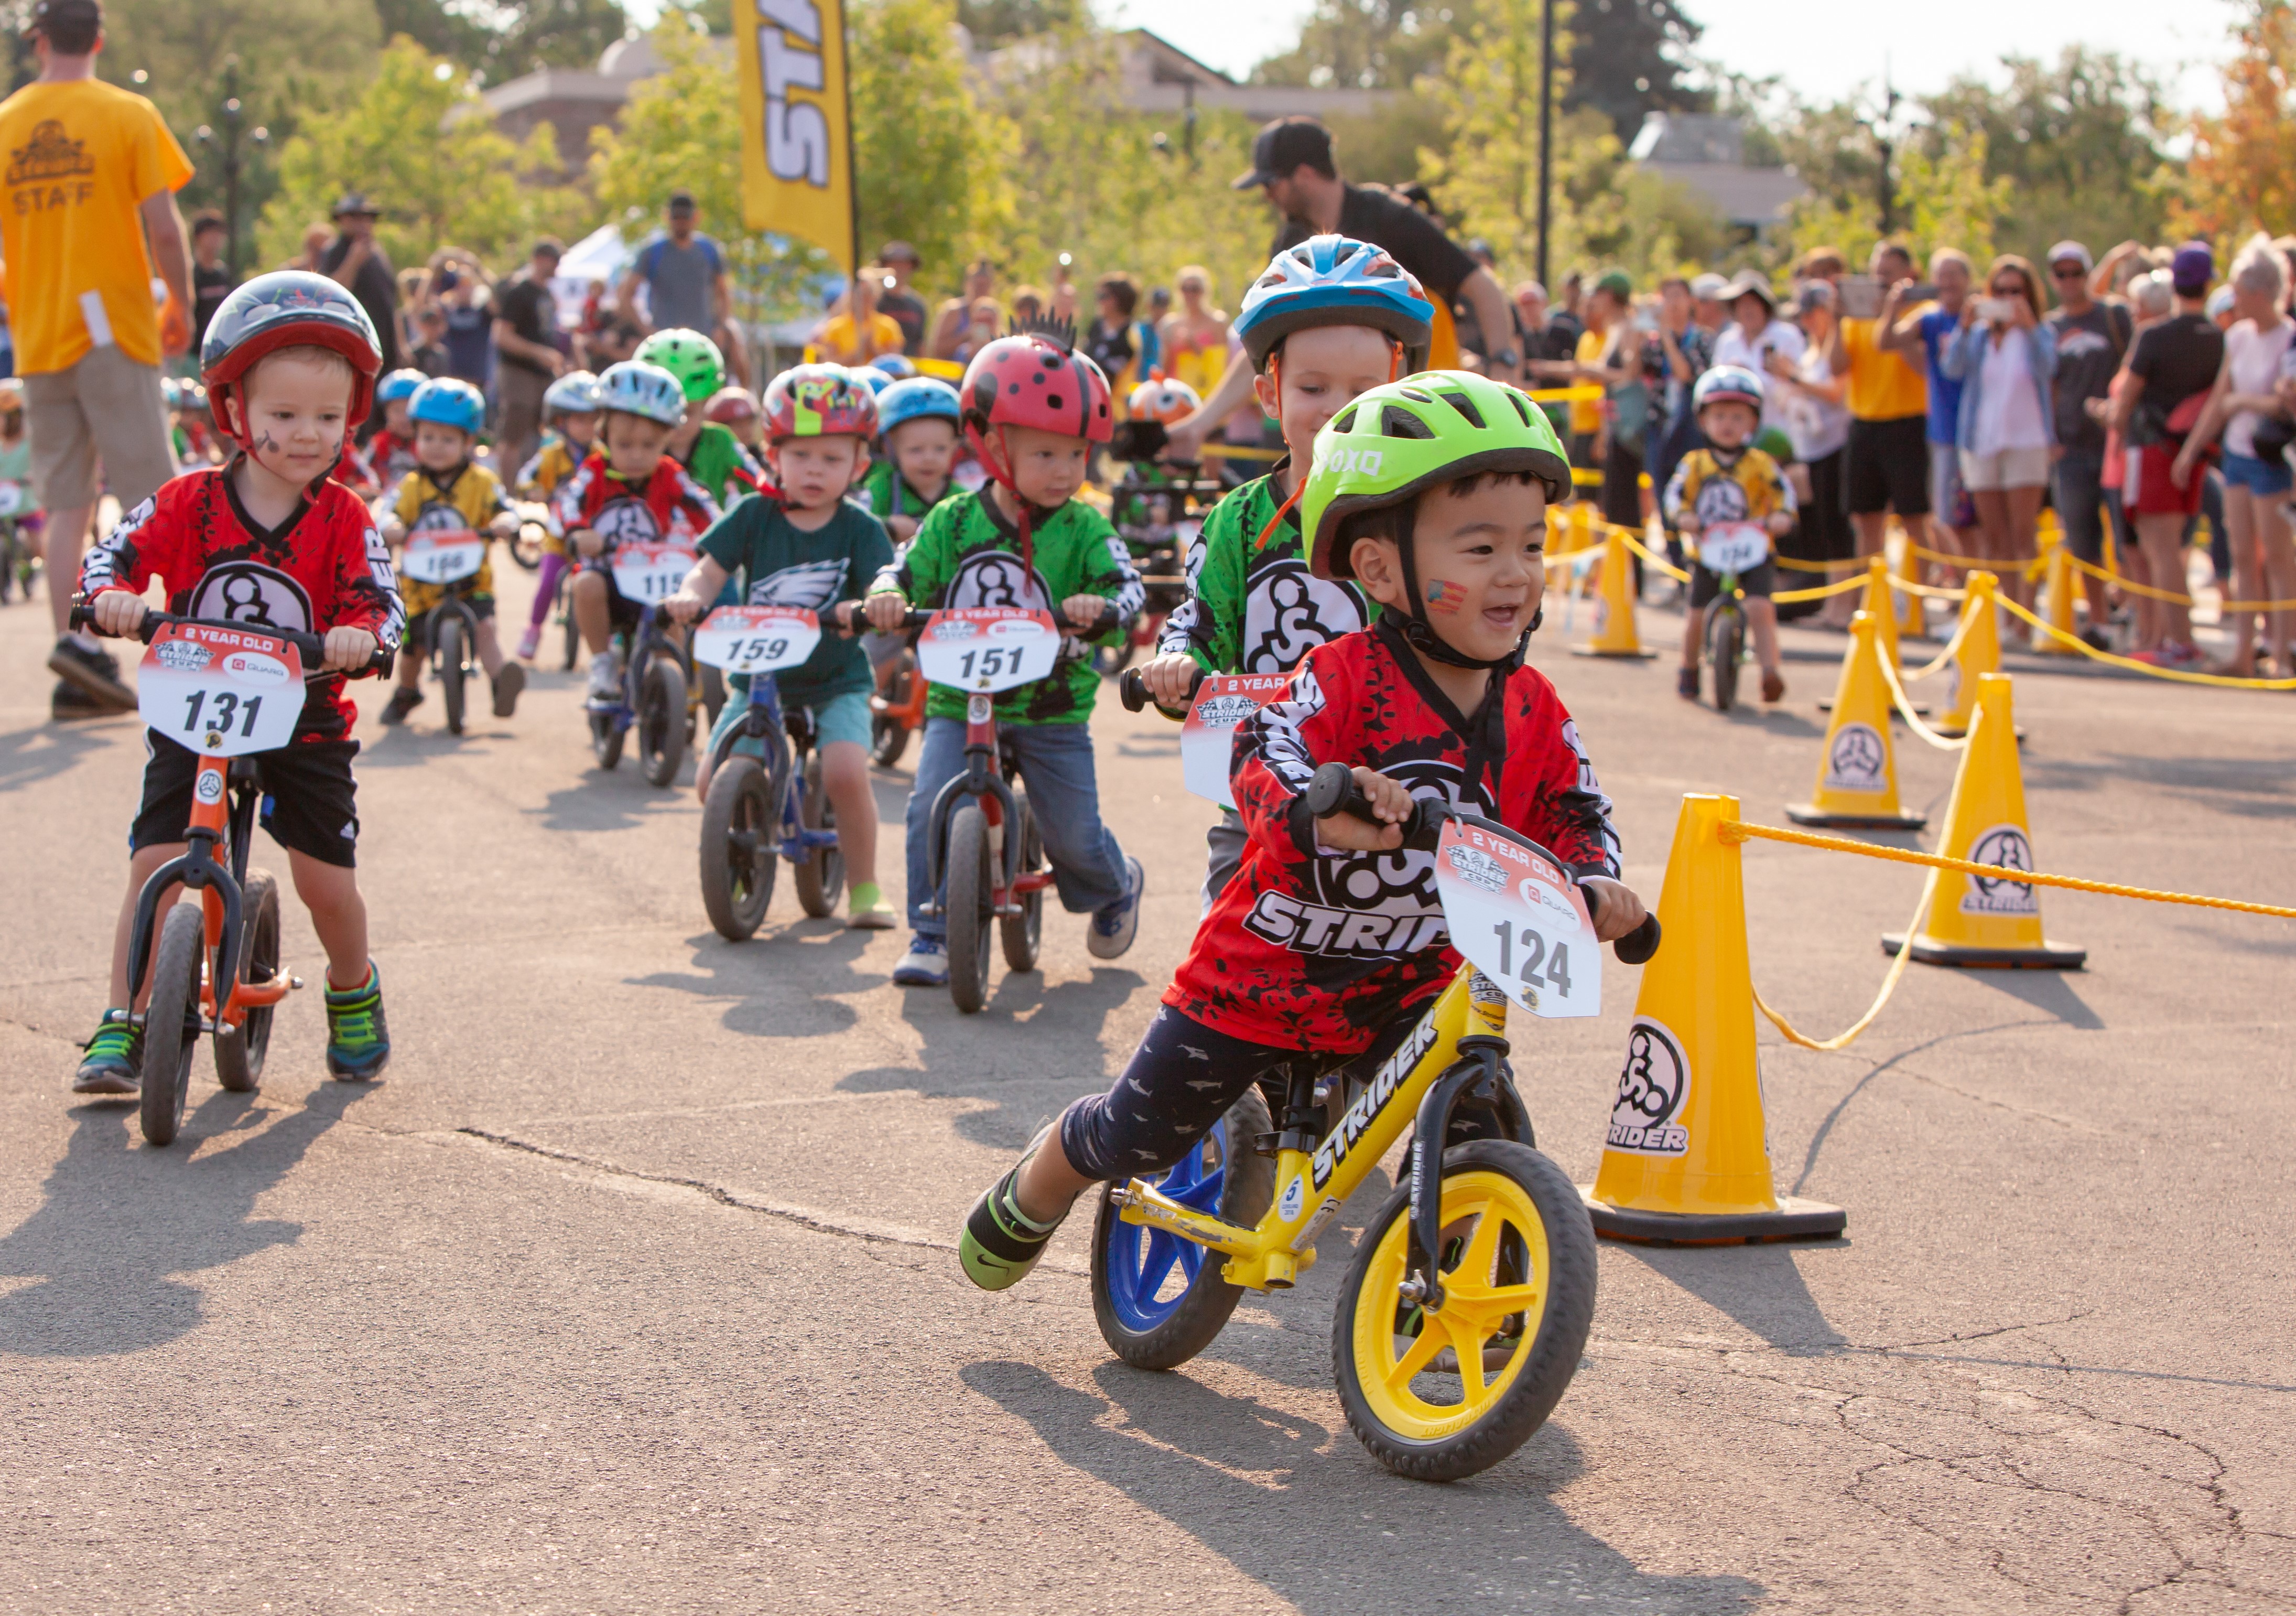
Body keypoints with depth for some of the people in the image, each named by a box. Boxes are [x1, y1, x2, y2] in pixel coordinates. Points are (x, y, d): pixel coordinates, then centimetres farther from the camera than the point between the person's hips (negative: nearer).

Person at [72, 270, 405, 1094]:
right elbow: (114, 554, -6)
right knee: (152, 867, -10)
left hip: (305, 725, 0)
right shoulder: (188, 503, -6)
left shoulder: (344, 519, -6)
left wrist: (361, 635, -36)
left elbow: (379, 601, -12)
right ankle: (122, 1028, -1)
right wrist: (112, 597, -29)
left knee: (327, 881, -1)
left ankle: (355, 994, 29)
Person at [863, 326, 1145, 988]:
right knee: (931, 808, -18)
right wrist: (887, 596, -22)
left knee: (1073, 833, 3)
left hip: (1053, 711, -1)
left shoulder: (1082, 529, -4)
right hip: (959, 701, 1)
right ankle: (931, 936, -5)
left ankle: (1117, 887, 38)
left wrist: (1101, 605, -37)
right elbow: (908, 572, 1)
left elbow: (1127, 586, -14)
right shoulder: (952, 522, 1)